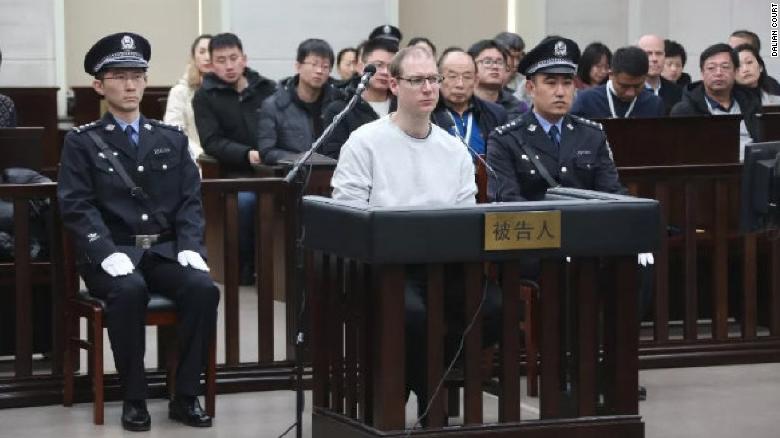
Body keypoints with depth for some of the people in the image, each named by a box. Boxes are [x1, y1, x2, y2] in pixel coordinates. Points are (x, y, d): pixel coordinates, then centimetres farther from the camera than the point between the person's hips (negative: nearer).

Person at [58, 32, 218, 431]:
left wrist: (190, 248, -10)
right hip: (111, 253, -3)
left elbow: (190, 201, 9)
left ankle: (185, 397, -16)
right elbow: (77, 208, -6)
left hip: (165, 250, 3)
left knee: (203, 288, -27)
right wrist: (109, 254, -21)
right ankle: (133, 399, -22)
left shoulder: (172, 140, 15)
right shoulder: (82, 142, 5)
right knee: (129, 290, -36)